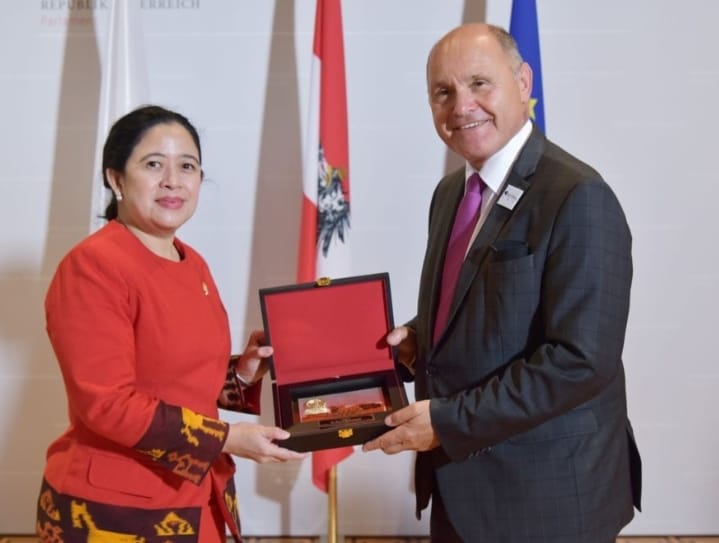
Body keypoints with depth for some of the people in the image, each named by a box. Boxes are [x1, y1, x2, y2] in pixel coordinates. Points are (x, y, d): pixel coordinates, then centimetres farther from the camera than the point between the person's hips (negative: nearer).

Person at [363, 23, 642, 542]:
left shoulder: (578, 198, -19)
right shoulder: (450, 192, 7)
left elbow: (582, 360, -24)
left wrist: (448, 422, -20)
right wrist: (417, 338, -2)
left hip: (546, 490, -7)